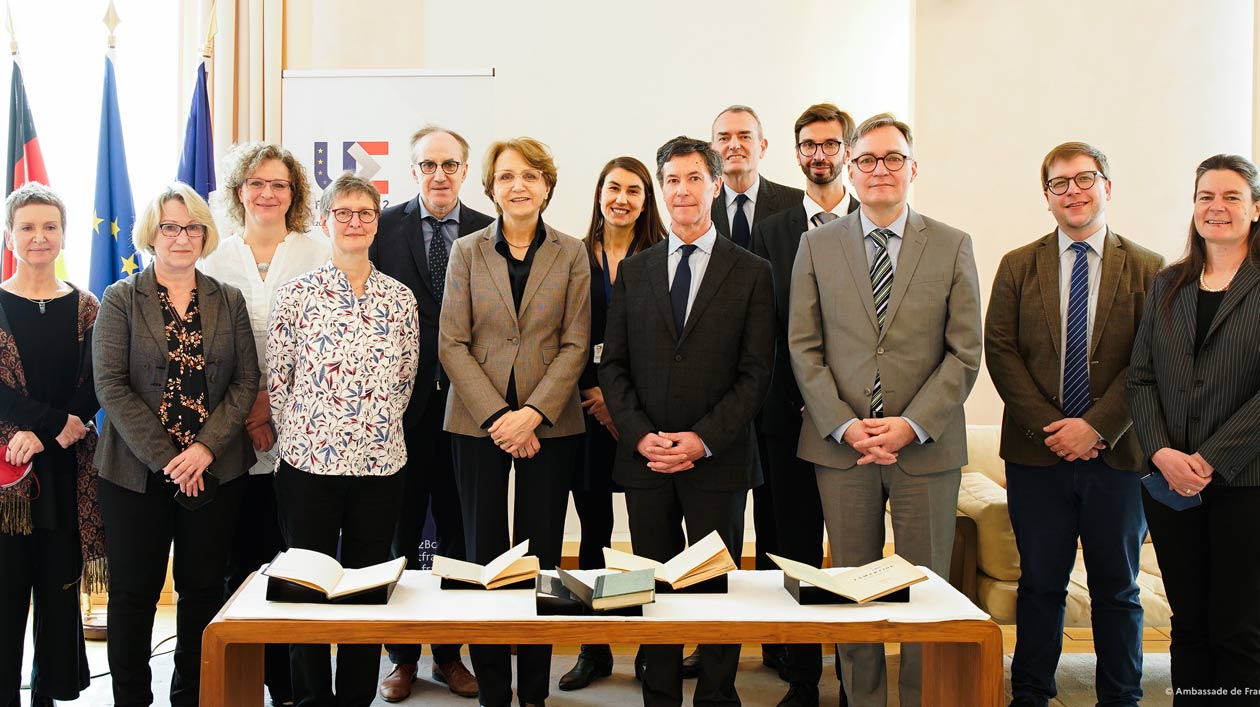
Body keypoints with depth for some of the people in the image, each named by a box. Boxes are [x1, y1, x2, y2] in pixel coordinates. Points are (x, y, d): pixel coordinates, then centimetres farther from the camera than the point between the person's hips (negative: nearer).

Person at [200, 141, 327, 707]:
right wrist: (244, 413, -5)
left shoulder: (318, 257, 4)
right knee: (242, 559, 4)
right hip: (234, 435, 2)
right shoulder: (215, 259, 9)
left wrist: (273, 401, -10)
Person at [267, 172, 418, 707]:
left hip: (380, 463, 2)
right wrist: (298, 434, 4)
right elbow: (276, 379, 1)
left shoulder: (400, 297, 6)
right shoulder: (297, 294, -2)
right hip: (309, 463, -2)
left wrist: (377, 424, 10)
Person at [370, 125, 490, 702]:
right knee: (399, 532, 9)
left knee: (458, 534, 9)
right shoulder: (384, 227, 1)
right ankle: (401, 656, 22)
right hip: (401, 400, 0)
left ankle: (450, 653, 23)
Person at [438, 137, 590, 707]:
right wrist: (498, 415, -11)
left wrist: (533, 413, -12)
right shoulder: (467, 252, 5)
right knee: (484, 555, 3)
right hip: (477, 423, 0)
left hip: (550, 425, 0)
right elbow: (451, 344, -1)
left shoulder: (571, 255, 5)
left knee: (542, 556, 4)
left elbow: (574, 344, 0)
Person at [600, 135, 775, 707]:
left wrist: (703, 440, -12)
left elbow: (756, 372, -3)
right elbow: (613, 365, 7)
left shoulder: (751, 273, 2)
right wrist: (641, 435, -7)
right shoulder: (634, 271, 10)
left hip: (718, 461, -2)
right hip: (646, 460, 2)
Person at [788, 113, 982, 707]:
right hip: (840, 445, 1)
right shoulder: (817, 245, 7)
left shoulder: (952, 246, 5)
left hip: (926, 446, 0)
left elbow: (965, 352, 1)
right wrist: (844, 425, -9)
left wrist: (912, 425, -10)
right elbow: (804, 347, 2)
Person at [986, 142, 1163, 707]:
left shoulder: (1148, 270, 3)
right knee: (1040, 583, 9)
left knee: (1117, 589, 10)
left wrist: (1096, 425, -14)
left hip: (1116, 453, 0)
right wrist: (1047, 426, -10)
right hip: (1036, 454, 1)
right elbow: (999, 352, -1)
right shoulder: (1018, 267, 7)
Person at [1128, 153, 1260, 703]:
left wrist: (1211, 460, -14)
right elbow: (1141, 378, 8)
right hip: (1170, 480, 4)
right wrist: (1162, 454, -7)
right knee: (1189, 622, 10)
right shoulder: (1167, 286, 12)